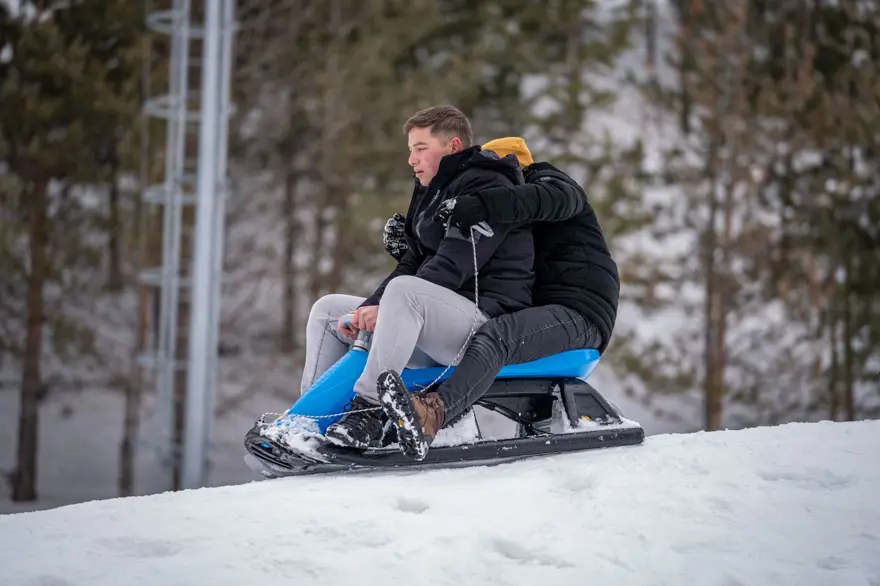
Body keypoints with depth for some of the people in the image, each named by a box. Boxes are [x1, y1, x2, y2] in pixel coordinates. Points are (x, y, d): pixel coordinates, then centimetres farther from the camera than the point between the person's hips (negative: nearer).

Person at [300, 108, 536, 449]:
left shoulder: (489, 189, -9)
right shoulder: (431, 193, 21)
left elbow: (452, 268, -20)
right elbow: (412, 265, 14)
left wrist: (383, 309, -25)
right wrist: (366, 310, -3)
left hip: (488, 317, -10)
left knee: (404, 291, -38)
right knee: (328, 309, 9)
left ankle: (369, 409, -38)